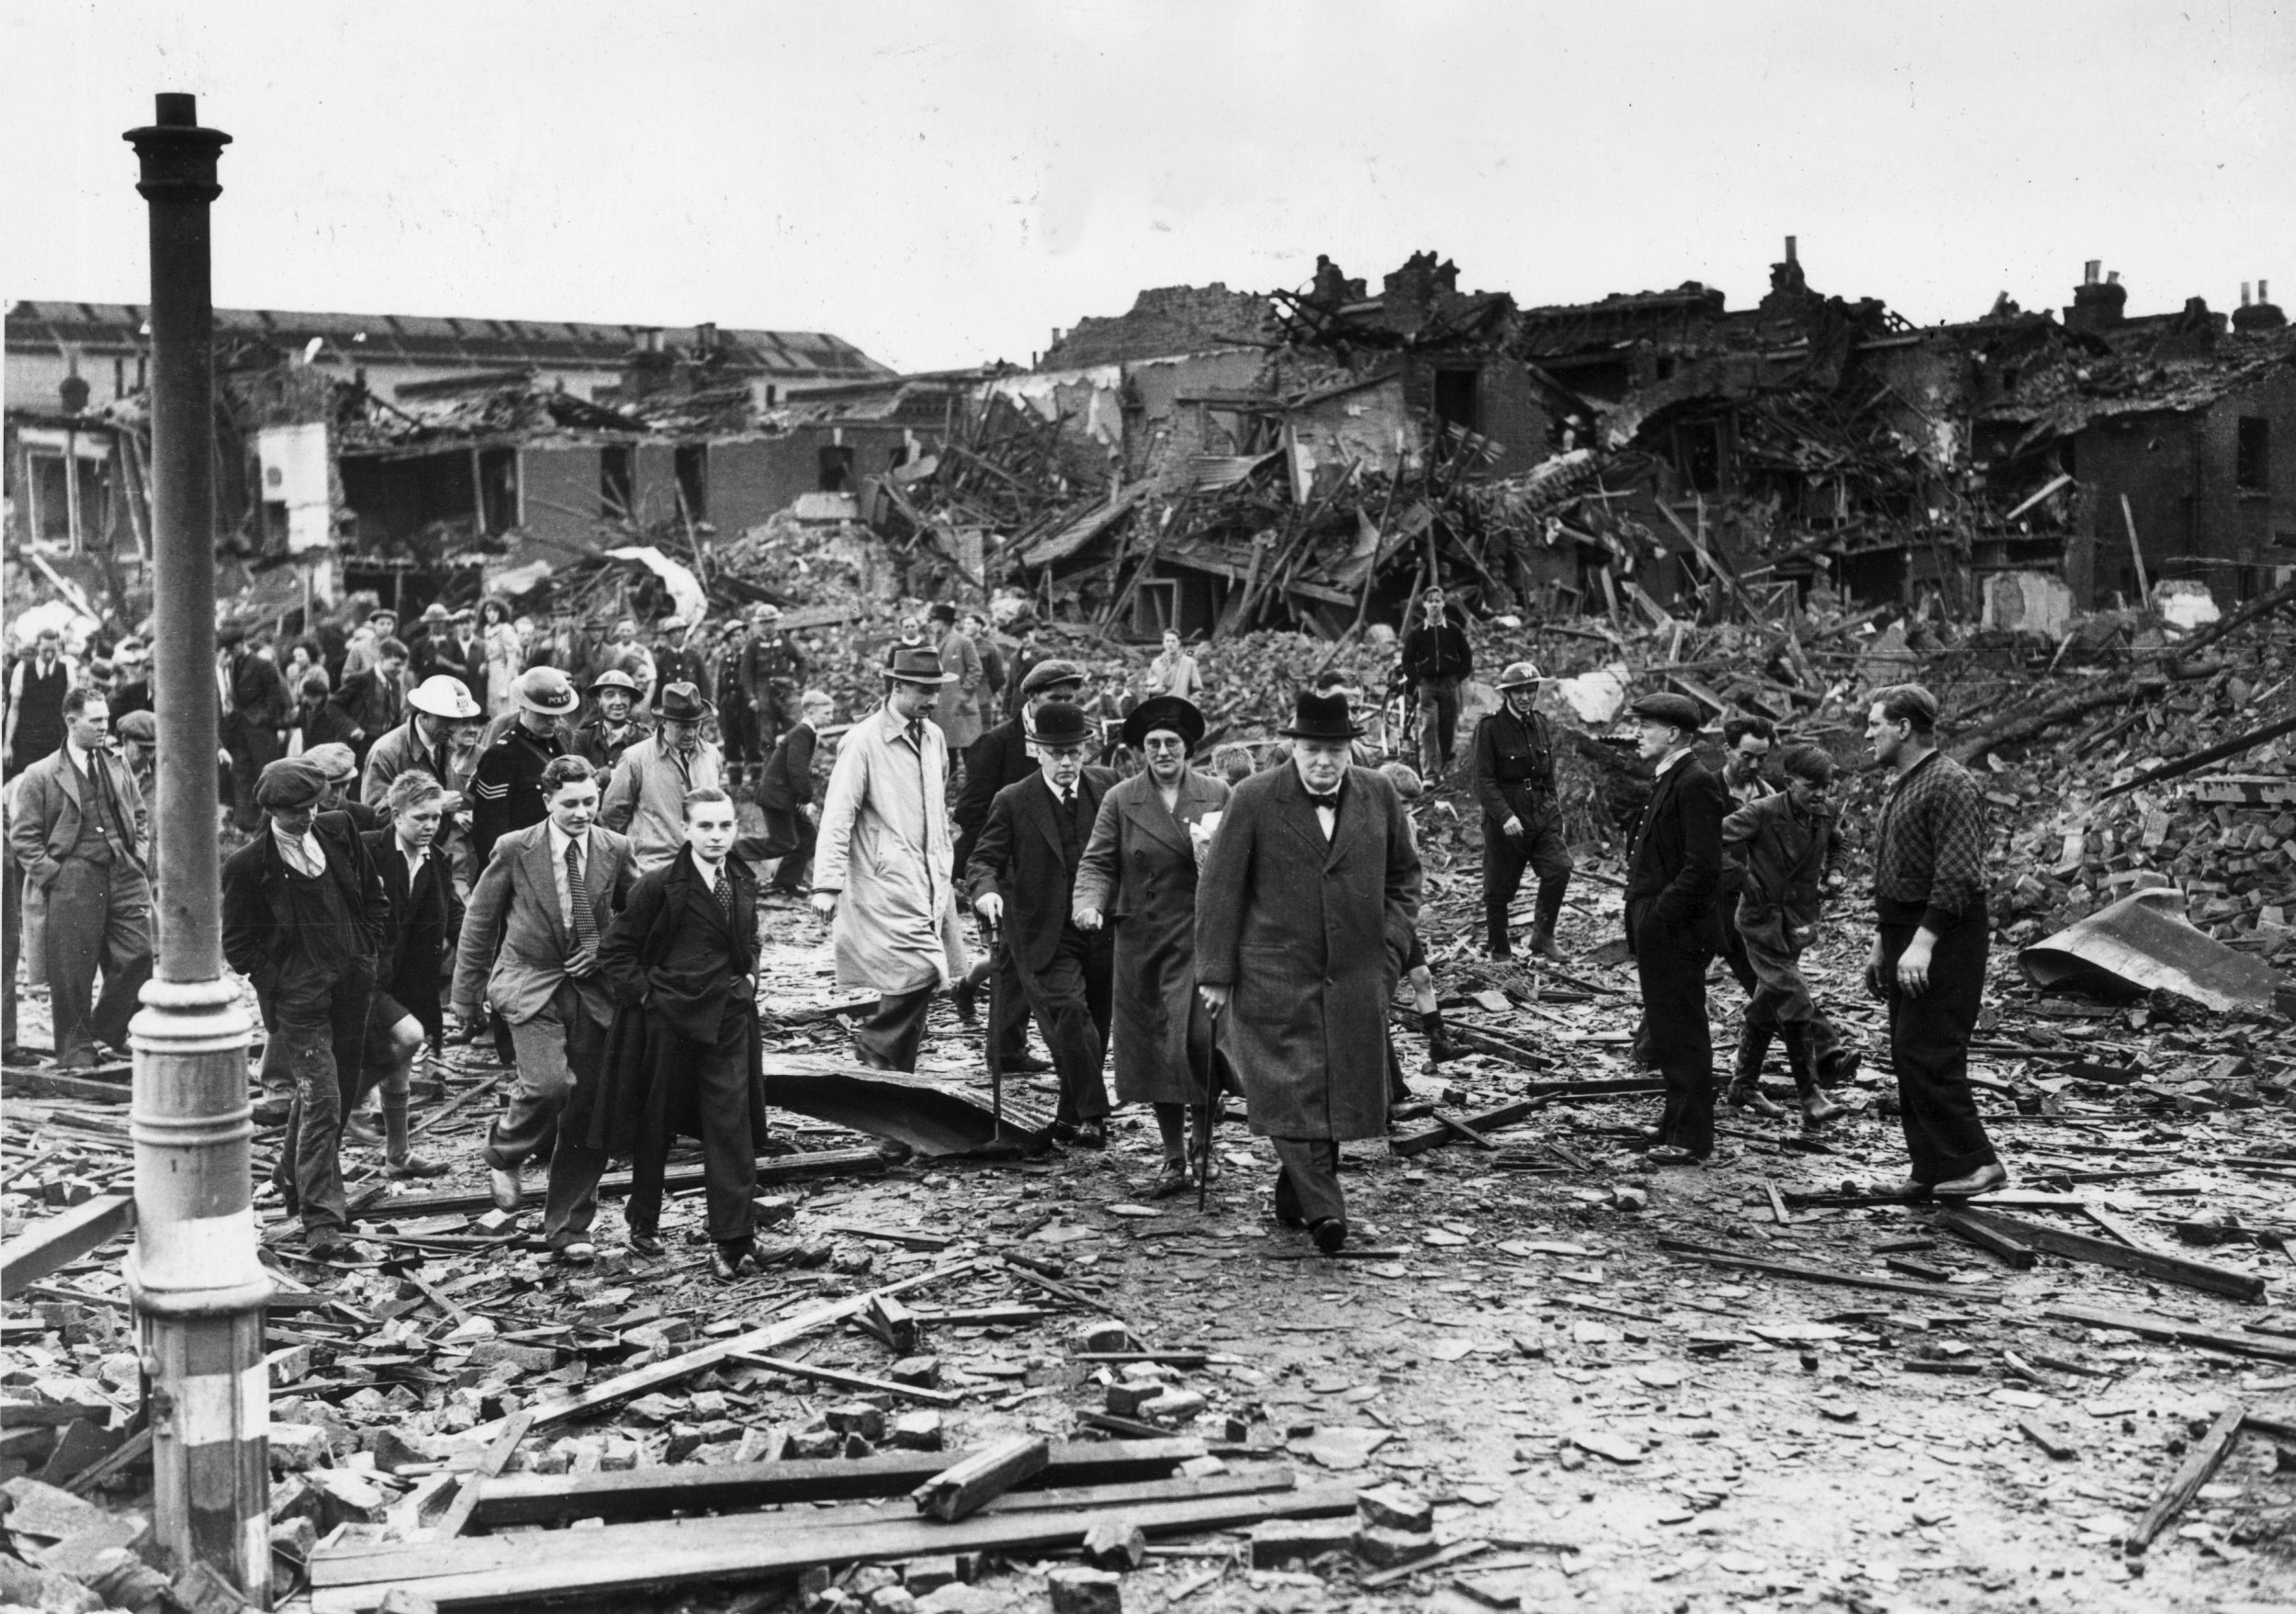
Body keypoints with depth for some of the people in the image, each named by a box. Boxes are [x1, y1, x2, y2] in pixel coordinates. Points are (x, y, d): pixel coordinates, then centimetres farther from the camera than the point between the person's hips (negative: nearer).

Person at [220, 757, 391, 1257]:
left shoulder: (340, 832, 3)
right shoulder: (248, 865, -11)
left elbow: (374, 899, 14)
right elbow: (237, 944, -2)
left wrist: (365, 955, 7)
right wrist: (275, 980, -5)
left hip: (352, 987, 5)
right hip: (297, 998, -5)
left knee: (340, 1091, 16)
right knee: (321, 1098, -11)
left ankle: (294, 1178, 39)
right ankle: (321, 1219, -7)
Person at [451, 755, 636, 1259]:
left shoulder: (614, 849, 0)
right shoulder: (514, 849, -6)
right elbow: (479, 921, 4)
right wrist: (466, 995, 6)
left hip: (593, 988, 3)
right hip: (530, 985, -3)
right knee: (550, 1083, -26)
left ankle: (567, 1229, 17)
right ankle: (505, 1153, 7)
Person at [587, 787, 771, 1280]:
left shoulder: (744, 883, 7)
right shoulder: (659, 885, -11)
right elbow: (615, 950, -5)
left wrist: (749, 977, 10)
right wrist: (644, 994, -10)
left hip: (728, 1019, 4)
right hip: (667, 1020, -4)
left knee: (732, 1128, -3)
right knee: (655, 1125, 11)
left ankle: (732, 1240, -1)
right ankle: (643, 1222, 30)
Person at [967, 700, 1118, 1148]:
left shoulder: (1107, 787, 4)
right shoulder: (1013, 801, -4)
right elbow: (984, 859, -6)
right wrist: (986, 890, -28)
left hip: (1102, 930, 4)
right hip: (1046, 936, -4)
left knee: (1095, 1026, 9)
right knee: (1069, 1012, -23)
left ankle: (1069, 1119, 25)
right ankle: (1092, 1113, -16)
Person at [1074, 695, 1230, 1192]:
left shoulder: (1218, 795, 5)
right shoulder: (1120, 801, 5)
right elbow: (1097, 862, 2)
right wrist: (1090, 903, -16)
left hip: (1200, 935, -1)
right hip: (1141, 940, 1)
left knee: (1198, 1036, -13)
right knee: (1154, 1047, 4)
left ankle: (1203, 1140, 11)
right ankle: (1173, 1157, 16)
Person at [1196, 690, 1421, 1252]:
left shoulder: (1379, 796, 4)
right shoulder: (1253, 800, -5)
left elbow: (1404, 874, 16)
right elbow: (1218, 886, -3)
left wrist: (1390, 946, 5)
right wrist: (1215, 973, -5)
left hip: (1356, 976, 3)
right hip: (1275, 974, -3)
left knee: (1342, 1092, 7)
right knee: (1293, 1091, -10)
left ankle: (1295, 1190, 25)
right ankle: (1322, 1208, -9)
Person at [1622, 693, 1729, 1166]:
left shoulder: (1695, 782, -16)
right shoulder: (1670, 780, 16)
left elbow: (1704, 864, -23)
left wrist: (1662, 913, -21)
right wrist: (1641, 925, 15)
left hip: (1676, 931, -10)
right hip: (1659, 931, 10)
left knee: (1681, 1033, -4)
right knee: (1666, 1029, 17)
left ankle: (1690, 1140, 2)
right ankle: (1680, 1119, 28)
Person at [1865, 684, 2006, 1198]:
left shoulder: (1950, 785, -14)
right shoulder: (1902, 787, 18)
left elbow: (1959, 875, -23)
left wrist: (1923, 942, -28)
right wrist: (1881, 943, 23)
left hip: (1943, 940, -10)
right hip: (1904, 937, 10)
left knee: (1925, 1054, -13)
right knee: (1908, 1056, 10)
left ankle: (1974, 1163, -7)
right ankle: (1931, 1168, 16)